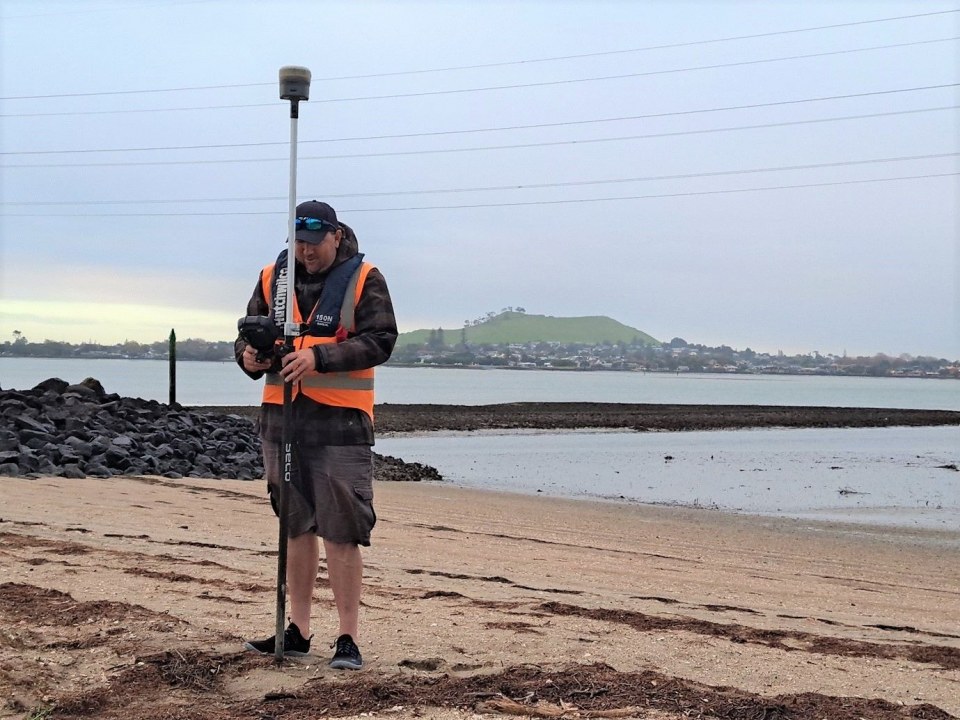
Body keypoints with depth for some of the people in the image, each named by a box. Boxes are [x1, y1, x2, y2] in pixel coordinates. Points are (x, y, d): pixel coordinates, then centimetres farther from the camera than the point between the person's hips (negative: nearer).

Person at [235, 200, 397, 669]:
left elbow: (380, 341, -11)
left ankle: (349, 639, 0)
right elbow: (249, 331, 17)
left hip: (340, 421, -5)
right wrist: (248, 356, -7)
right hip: (281, 417, 5)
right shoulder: (272, 278, 11)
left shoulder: (364, 280, -3)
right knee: (296, 527, 13)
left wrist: (319, 357, -23)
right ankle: (298, 631, 22)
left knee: (341, 533, -7)